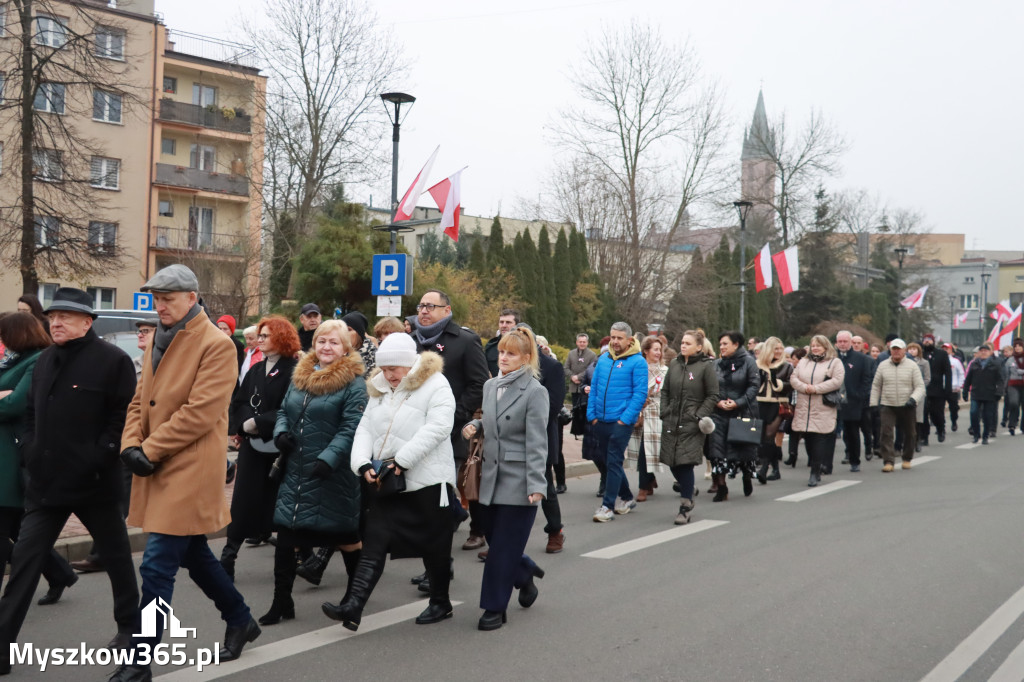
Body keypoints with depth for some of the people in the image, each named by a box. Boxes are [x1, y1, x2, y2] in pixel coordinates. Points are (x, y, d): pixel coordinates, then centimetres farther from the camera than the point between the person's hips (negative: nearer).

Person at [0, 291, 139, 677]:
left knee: (116, 555, 11)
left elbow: (124, 416, -14)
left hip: (93, 483, -5)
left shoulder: (113, 360, -11)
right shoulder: (45, 360, 11)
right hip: (45, 482, 6)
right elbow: (32, 412, 19)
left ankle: (129, 627, 29)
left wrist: (98, 459, -19)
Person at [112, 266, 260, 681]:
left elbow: (200, 412, -19)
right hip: (158, 467, 9)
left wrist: (148, 449, -16)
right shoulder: (158, 341, 13)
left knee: (157, 567, -7)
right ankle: (240, 620, 36)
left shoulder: (216, 345, -12)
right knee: (192, 553, 19)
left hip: (190, 469, -8)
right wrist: (131, 444, -4)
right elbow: (140, 400, 13)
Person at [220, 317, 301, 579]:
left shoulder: (293, 370, -10)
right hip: (252, 444, 5)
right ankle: (228, 556, 6)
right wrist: (239, 427, -8)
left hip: (278, 447, -5)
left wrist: (257, 423, -16)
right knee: (243, 499, 2)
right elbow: (238, 402, 9)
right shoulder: (256, 370, 12)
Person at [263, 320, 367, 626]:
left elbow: (350, 427, -17)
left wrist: (328, 458, -28)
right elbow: (283, 411, 18)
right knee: (285, 536, 4)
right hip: (295, 472, 6)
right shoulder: (301, 375, 11)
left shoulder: (353, 382, -9)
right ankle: (281, 603, 17)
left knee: (345, 534, 10)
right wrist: (281, 432, -4)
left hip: (333, 474, -5)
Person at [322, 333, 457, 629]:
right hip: (387, 482, 6)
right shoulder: (380, 389, 13)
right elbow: (365, 429, 7)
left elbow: (436, 428, -21)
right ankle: (353, 607, -8)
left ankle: (440, 602, 26)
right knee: (374, 542, -3)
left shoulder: (435, 385, -9)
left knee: (434, 545, 8)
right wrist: (364, 463, -10)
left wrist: (402, 460, -24)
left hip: (427, 482, -5)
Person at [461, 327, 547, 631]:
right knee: (494, 539, 14)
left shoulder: (534, 391, -10)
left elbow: (536, 442, -14)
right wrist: (475, 426, 2)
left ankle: (495, 607, 13)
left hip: (517, 481, -6)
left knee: (503, 547, 0)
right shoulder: (490, 386, 10)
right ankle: (525, 572, 40)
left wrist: (536, 484, -21)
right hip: (491, 477, 7)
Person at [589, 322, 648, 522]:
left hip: (622, 421, -6)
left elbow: (640, 393, -11)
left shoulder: (637, 362, -7)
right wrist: (591, 414, 4)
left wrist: (625, 419, -16)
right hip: (601, 421, 6)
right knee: (607, 460, 14)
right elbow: (594, 388, 12)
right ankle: (626, 498, 30)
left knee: (613, 462, -5)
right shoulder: (603, 359, 10)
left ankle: (608, 506, 0)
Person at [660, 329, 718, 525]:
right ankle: (689, 492, 34)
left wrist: (699, 415, -11)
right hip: (672, 423, 5)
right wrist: (664, 412, 5)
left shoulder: (706, 366, -4)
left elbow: (713, 395, -3)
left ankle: (685, 508, 4)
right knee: (672, 463, 7)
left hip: (692, 425, -5)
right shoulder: (674, 364, 11)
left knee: (686, 464, -7)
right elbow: (665, 391, 17)